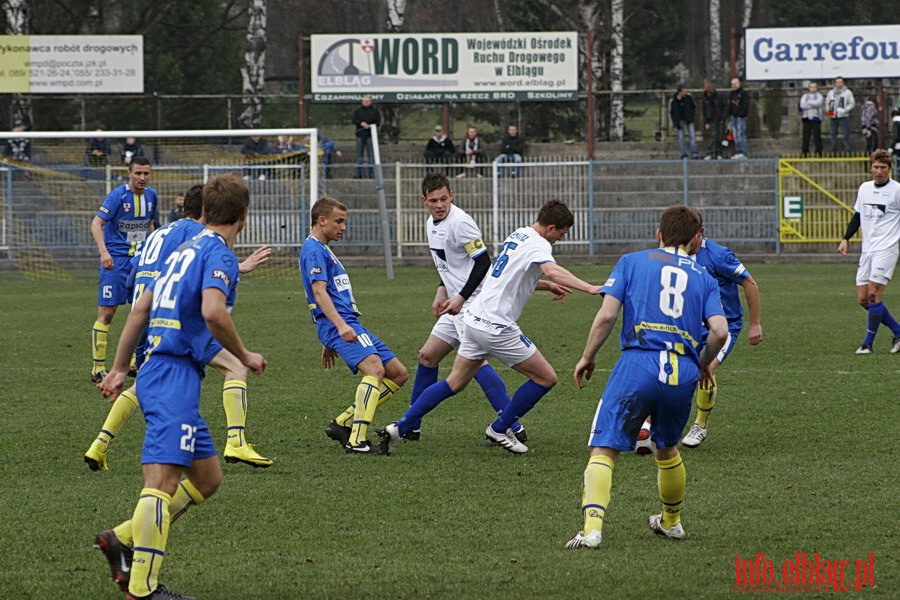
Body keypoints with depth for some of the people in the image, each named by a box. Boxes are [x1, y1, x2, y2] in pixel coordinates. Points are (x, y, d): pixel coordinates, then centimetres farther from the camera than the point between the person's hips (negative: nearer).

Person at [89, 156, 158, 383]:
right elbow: (96, 223, -19)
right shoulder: (117, 196, -14)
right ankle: (98, 368, -3)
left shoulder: (151, 195, 6)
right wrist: (103, 251, -33)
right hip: (116, 259, -6)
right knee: (107, 312, -7)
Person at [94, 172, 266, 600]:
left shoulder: (186, 251, 21)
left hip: (156, 374, 10)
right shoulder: (219, 253, -6)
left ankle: (122, 540, 12)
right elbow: (213, 312, -24)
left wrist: (119, 369, 32)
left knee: (207, 478, 15)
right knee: (163, 480, -16)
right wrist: (244, 357, -8)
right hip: (175, 376, -10)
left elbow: (140, 310, 26)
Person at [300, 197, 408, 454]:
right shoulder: (314, 250, -6)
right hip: (337, 324, -10)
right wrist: (340, 326, -29)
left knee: (398, 374, 6)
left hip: (349, 324, 10)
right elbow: (319, 292, -18)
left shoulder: (323, 250, 27)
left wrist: (329, 343, 32)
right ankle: (356, 441, -35)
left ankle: (343, 423, 6)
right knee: (375, 368, -29)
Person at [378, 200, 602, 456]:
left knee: (454, 383, 16)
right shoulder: (538, 244, -11)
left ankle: (399, 428, 11)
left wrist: (547, 286, 23)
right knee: (546, 378, 2)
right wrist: (589, 288, -41)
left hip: (474, 319, 9)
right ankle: (500, 429, 12)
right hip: (496, 327, -9)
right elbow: (552, 270, -33)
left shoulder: (518, 235, 17)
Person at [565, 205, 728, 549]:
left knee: (604, 450, -5)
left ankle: (592, 528, -23)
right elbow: (719, 331, 2)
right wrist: (704, 364, 21)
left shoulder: (632, 262, 12)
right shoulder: (703, 278, 17)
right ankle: (671, 522, 42)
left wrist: (588, 356, 12)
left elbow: (606, 316, 1)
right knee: (667, 449, 27)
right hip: (684, 373, 3)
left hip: (638, 365, -3)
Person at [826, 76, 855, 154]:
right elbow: (827, 103, 22)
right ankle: (833, 152, 10)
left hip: (843, 117, -4)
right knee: (833, 134, 5)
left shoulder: (847, 92, 2)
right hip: (833, 117, 4)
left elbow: (852, 103, -1)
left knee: (845, 135, -8)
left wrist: (844, 110, -14)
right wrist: (828, 110, 2)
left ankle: (847, 151, -7)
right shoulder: (831, 92, 14)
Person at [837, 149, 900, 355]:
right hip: (867, 249, 6)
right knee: (863, 299, 2)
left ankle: (868, 343, -4)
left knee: (874, 294, -13)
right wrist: (846, 238, 14)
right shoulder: (864, 188, 13)